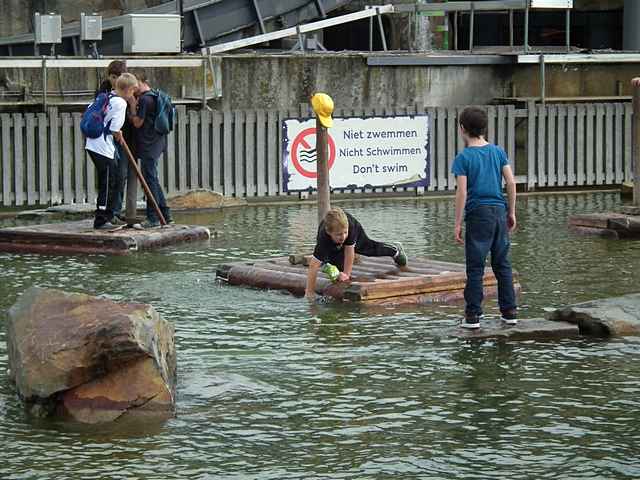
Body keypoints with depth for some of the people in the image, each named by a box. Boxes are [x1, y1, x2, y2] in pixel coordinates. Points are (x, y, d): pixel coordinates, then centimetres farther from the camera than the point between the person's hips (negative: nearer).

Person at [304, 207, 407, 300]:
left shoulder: (350, 226, -48)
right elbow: (313, 265, -52)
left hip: (354, 231, 1)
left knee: (369, 248, 24)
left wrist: (346, 273, -32)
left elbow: (349, 252, -36)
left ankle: (395, 250, 51)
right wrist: (309, 292, -53)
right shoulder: (323, 238, -51)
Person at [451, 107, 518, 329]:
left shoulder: (464, 157, -7)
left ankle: (473, 316, 0)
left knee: (475, 268, 0)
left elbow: (462, 192, -11)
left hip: (478, 213, -4)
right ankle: (509, 312, 14)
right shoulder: (498, 152, 6)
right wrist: (511, 212, 13)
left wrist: (457, 223, -7)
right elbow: (511, 182, 4)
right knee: (502, 265, 12)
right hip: (499, 211, 4)